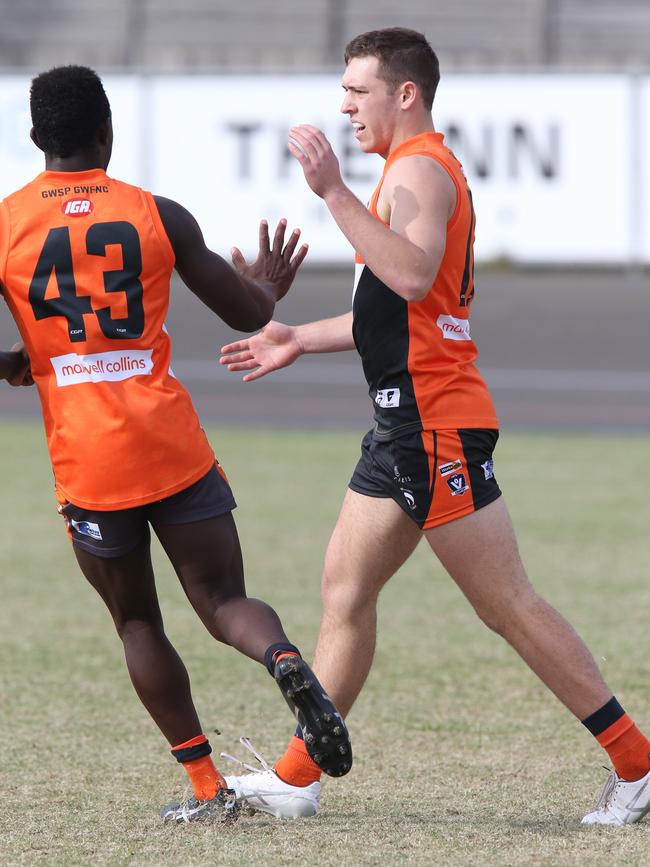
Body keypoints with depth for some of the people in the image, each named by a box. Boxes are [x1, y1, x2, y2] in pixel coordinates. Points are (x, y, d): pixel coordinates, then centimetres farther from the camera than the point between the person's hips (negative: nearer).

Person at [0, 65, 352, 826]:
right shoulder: (158, 215, 2)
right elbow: (249, 316, 9)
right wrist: (268, 288, 32)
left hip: (83, 456, 0)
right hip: (172, 441, 0)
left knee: (136, 621, 14)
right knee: (225, 601, 6)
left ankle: (206, 788, 9)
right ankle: (286, 659, -29)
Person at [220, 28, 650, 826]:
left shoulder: (419, 169, -12)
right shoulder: (415, 169, 21)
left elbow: (414, 276, -31)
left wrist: (333, 192, -31)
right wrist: (301, 339, 31)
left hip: (434, 423, -11)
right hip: (408, 422, 11)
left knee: (507, 605, -8)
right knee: (344, 590, 9)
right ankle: (295, 778, 12)